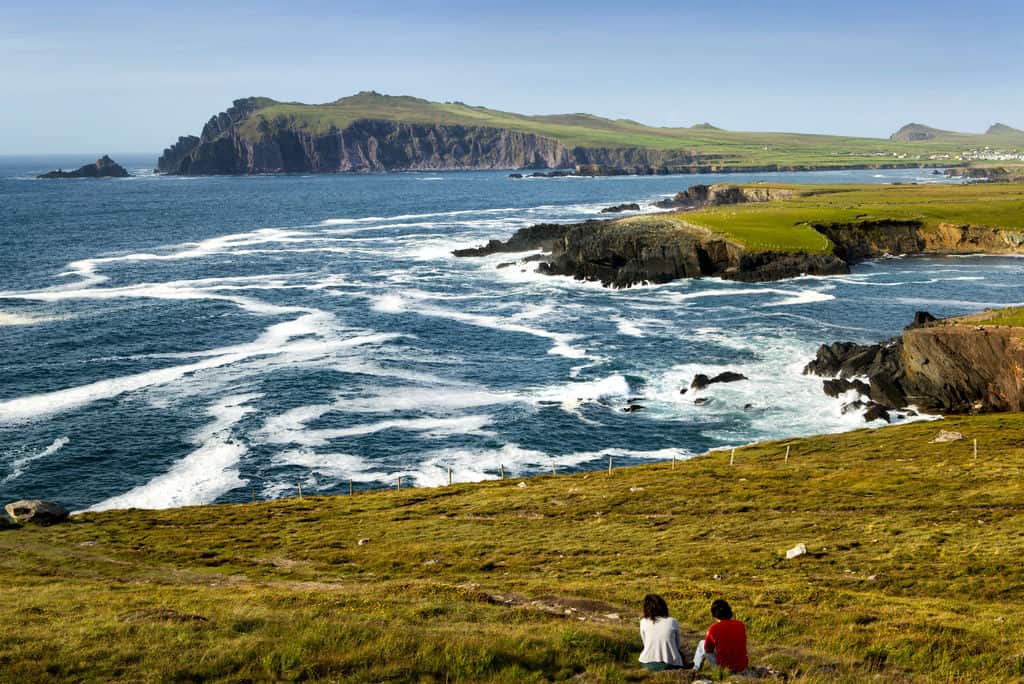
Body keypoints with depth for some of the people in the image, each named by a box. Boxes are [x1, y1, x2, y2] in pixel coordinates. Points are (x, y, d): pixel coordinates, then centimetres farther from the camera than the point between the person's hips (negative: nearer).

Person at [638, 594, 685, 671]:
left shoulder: (643, 622, -3)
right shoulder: (672, 622, -5)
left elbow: (645, 644, 5)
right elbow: (677, 645, 7)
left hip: (648, 664, 1)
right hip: (670, 664, -1)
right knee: (680, 654, 34)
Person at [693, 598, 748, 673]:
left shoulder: (713, 629, -15)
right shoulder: (741, 625, -3)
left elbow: (707, 650, 0)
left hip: (724, 667, -4)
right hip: (742, 667, 4)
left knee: (702, 644, 18)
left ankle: (695, 668, 39)